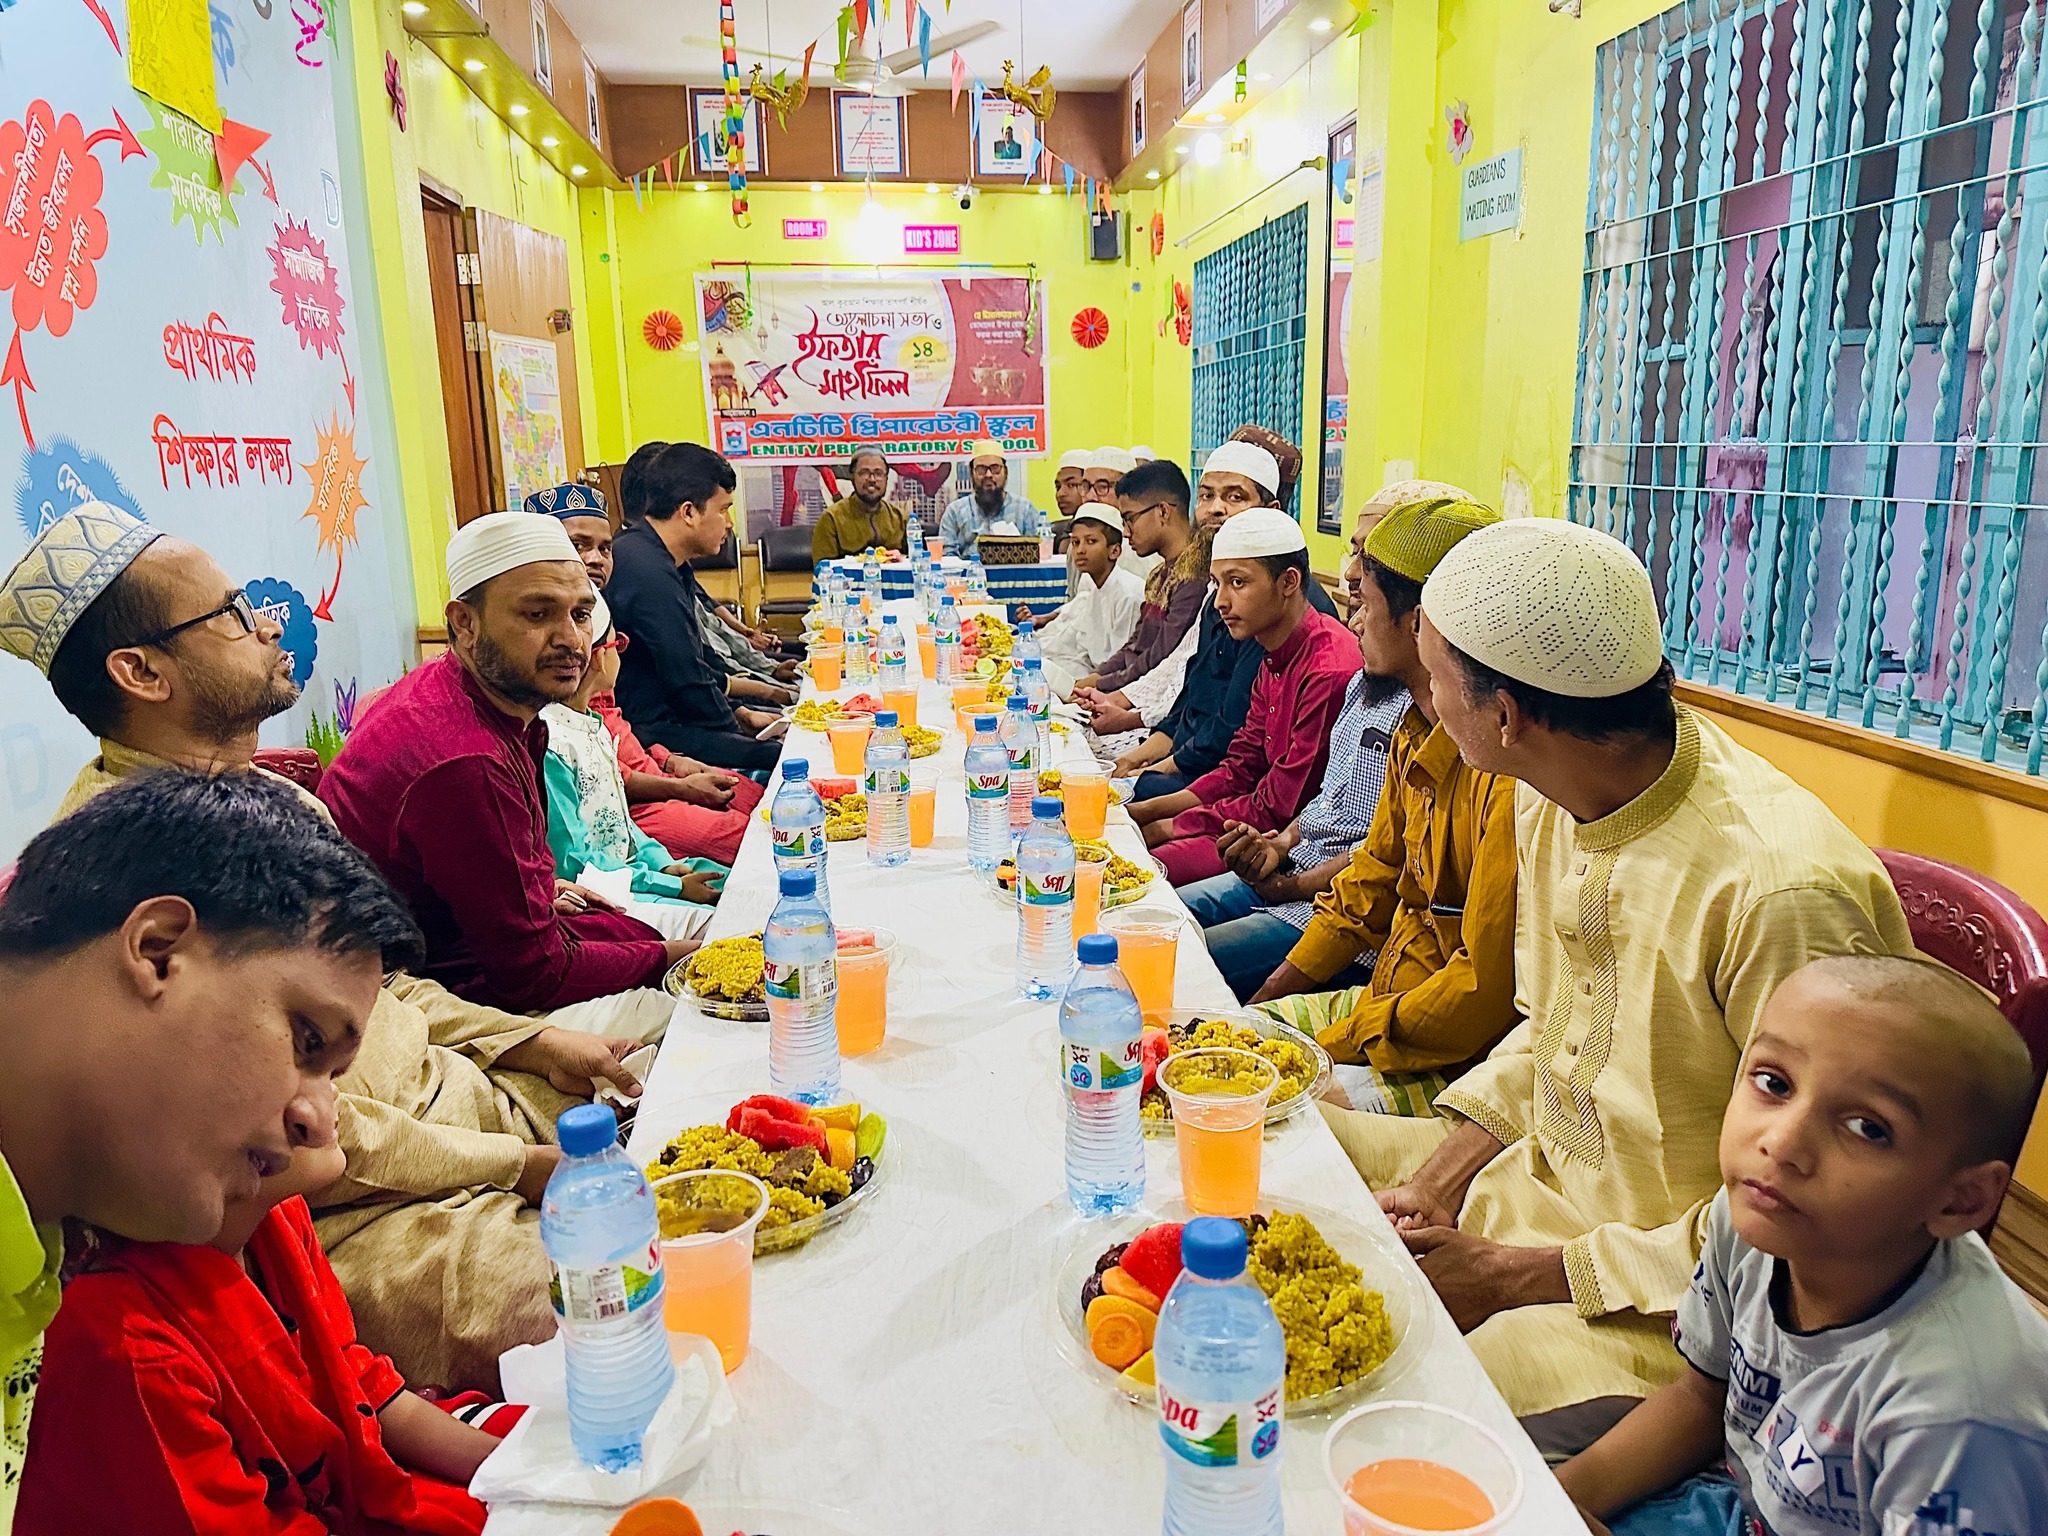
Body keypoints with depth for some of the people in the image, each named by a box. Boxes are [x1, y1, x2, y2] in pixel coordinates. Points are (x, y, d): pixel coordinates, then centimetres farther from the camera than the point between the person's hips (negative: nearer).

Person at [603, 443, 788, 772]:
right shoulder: (649, 572, -21)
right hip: (649, 733, -11)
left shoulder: (666, 564, 13)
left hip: (670, 716, 11)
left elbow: (695, 659, 21)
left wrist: (741, 713, 14)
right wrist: (737, 729, -4)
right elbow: (688, 680, -18)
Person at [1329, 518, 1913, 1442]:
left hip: (1668, 1307, -8)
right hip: (1537, 1173, 8)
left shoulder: (1780, 890, -29)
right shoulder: (1550, 804, -2)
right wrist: (1438, 1178, -3)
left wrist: (1516, 1276, -19)